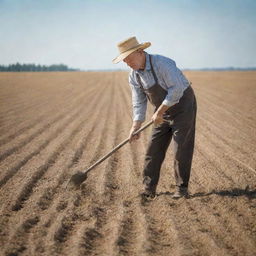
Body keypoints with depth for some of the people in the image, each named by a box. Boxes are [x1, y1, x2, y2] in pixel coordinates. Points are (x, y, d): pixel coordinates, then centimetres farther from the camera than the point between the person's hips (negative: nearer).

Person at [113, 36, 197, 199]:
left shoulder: (162, 63, -26)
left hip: (183, 105, -7)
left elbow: (176, 89, -31)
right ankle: (149, 189, 11)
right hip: (164, 111, 7)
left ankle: (182, 189, 7)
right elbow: (139, 103, -1)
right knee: (154, 148, 4)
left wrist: (159, 112, -24)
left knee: (182, 149, -6)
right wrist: (135, 127, -11)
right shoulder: (134, 76, -3)